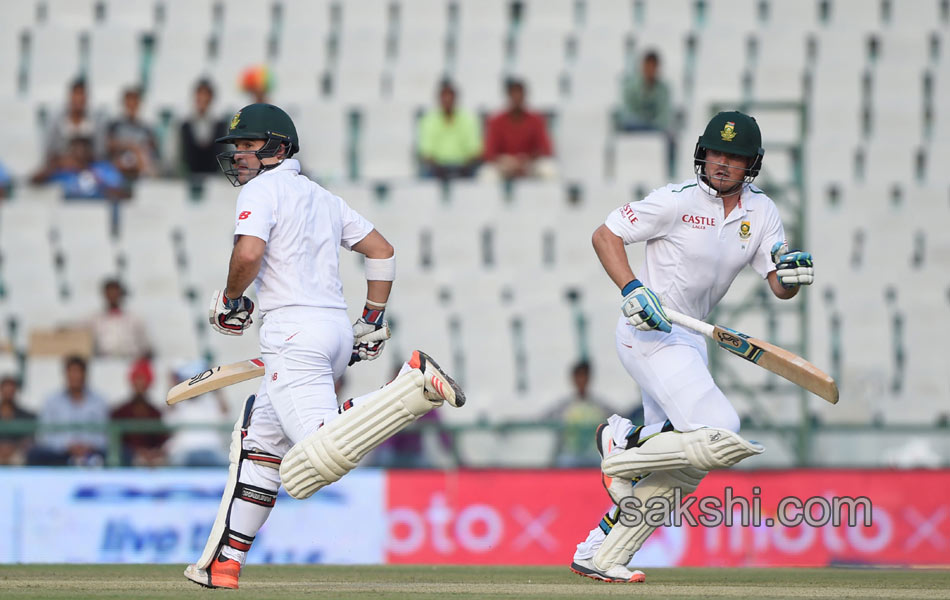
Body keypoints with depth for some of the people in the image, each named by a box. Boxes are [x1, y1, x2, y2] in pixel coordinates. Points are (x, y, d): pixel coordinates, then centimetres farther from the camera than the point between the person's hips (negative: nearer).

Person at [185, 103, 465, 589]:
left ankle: (414, 384, -36)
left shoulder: (263, 190, -1)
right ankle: (222, 563, 17)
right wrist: (373, 322, 27)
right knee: (257, 441, 18)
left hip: (294, 331, -9)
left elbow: (248, 254, -17)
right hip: (337, 328, 9)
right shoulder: (322, 198, 24)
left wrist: (230, 301, 1)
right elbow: (382, 251, 25)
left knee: (322, 454, -26)